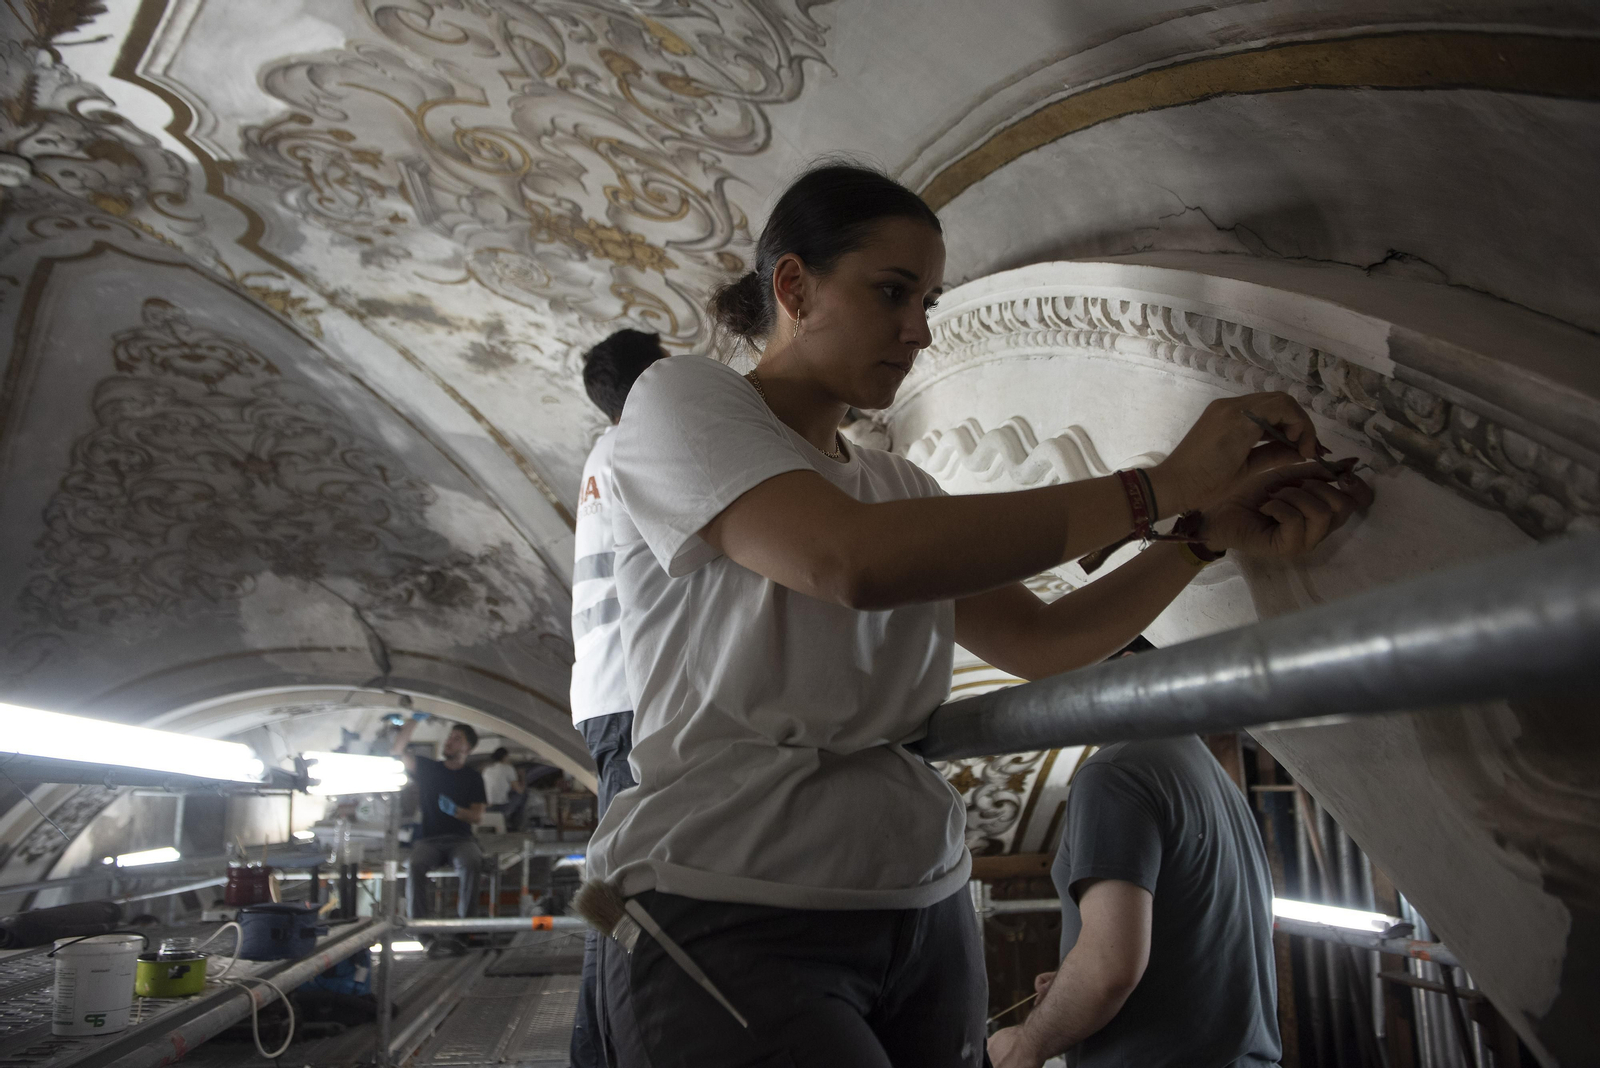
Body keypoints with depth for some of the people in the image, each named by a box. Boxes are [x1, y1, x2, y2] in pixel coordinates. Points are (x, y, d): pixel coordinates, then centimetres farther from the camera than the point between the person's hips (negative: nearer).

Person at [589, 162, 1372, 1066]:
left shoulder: (901, 487, 14)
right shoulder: (682, 398, -5)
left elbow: (1041, 642, 10)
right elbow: (853, 561, -23)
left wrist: (1210, 532, -5)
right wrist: (1163, 487, -19)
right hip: (731, 917, -6)